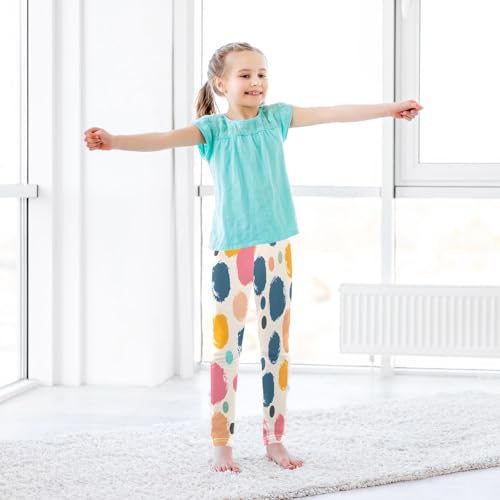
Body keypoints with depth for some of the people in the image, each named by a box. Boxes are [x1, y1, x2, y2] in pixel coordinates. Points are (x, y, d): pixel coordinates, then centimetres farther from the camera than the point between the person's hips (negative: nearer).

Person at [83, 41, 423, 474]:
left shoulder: (275, 117, 7)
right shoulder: (214, 128, -3)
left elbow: (331, 113, 8)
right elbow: (167, 139, -18)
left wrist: (388, 109, 10)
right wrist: (114, 141, -34)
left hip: (277, 248, 4)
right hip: (231, 250, -3)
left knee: (277, 347, 9)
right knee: (226, 348, 0)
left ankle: (274, 439, 20)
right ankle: (222, 445, 9)